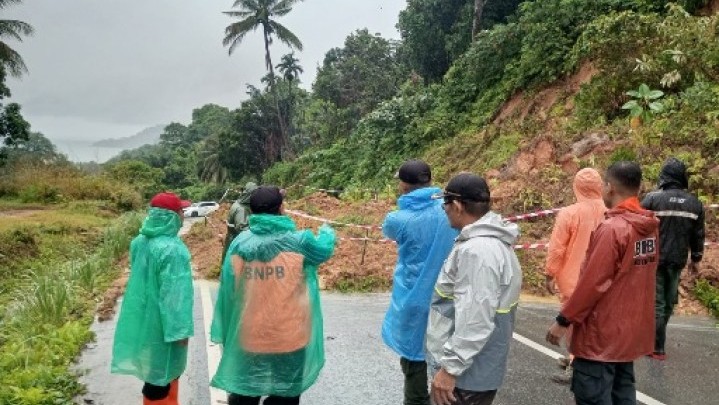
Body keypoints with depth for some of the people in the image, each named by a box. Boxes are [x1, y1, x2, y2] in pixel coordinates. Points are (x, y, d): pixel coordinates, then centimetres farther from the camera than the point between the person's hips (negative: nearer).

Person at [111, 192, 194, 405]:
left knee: (162, 370, 24)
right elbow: (175, 293, -25)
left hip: (143, 317, 9)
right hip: (161, 322, -9)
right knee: (160, 375, 6)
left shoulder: (140, 241, 1)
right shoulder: (172, 249, -26)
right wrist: (181, 329, -19)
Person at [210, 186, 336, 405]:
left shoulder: (239, 243, -5)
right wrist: (327, 231, 30)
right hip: (288, 338, -3)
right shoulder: (298, 241, -13)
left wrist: (223, 332, 6)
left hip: (248, 338, 3)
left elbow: (227, 292, -2)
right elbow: (325, 248, 8)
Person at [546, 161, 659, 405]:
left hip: (603, 332, -8)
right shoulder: (650, 226, 4)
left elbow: (592, 283, -21)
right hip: (631, 328, 9)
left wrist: (564, 320, -12)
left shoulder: (612, 228, -22)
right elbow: (636, 276, 10)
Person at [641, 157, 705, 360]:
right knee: (669, 302, 17)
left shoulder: (653, 198, -11)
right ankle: (655, 337, 28)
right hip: (677, 260, 3)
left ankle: (657, 348, 7)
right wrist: (696, 259, 20)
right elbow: (698, 235, 9)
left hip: (653, 259, -3)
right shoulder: (695, 203, 2)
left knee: (656, 302, 3)